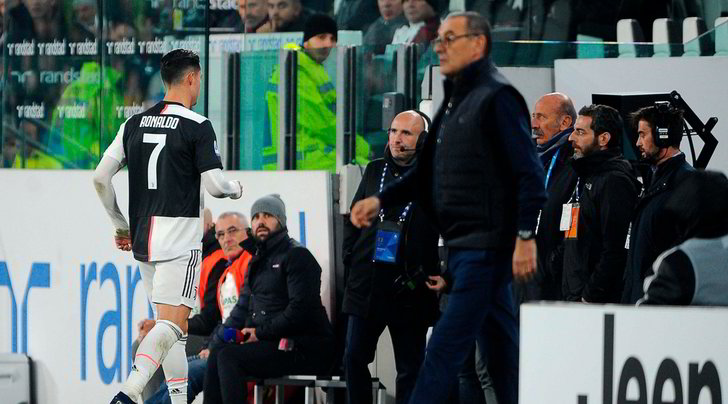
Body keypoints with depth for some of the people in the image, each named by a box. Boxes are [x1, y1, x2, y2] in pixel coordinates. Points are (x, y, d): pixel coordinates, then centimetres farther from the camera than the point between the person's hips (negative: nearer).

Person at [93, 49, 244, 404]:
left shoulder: (134, 124, 10)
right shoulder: (197, 127, -8)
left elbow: (100, 178, 10)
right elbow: (214, 185, -12)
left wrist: (121, 225, 20)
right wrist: (235, 189, 12)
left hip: (143, 238, 7)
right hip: (180, 239, -7)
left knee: (172, 323, 16)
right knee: (171, 324, -12)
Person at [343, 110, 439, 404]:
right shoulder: (375, 171, 10)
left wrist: (428, 274, -9)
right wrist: (350, 260, 10)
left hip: (409, 291, -4)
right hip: (366, 286, 4)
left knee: (410, 368, 3)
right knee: (354, 358, 4)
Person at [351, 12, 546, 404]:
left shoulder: (497, 97, -11)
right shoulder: (454, 100, 17)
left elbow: (529, 175, -17)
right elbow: (428, 172, 24)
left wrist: (525, 237, -23)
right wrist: (381, 199, 13)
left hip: (485, 246, -9)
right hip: (462, 246, 9)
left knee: (445, 347, -11)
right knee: (501, 346, 13)